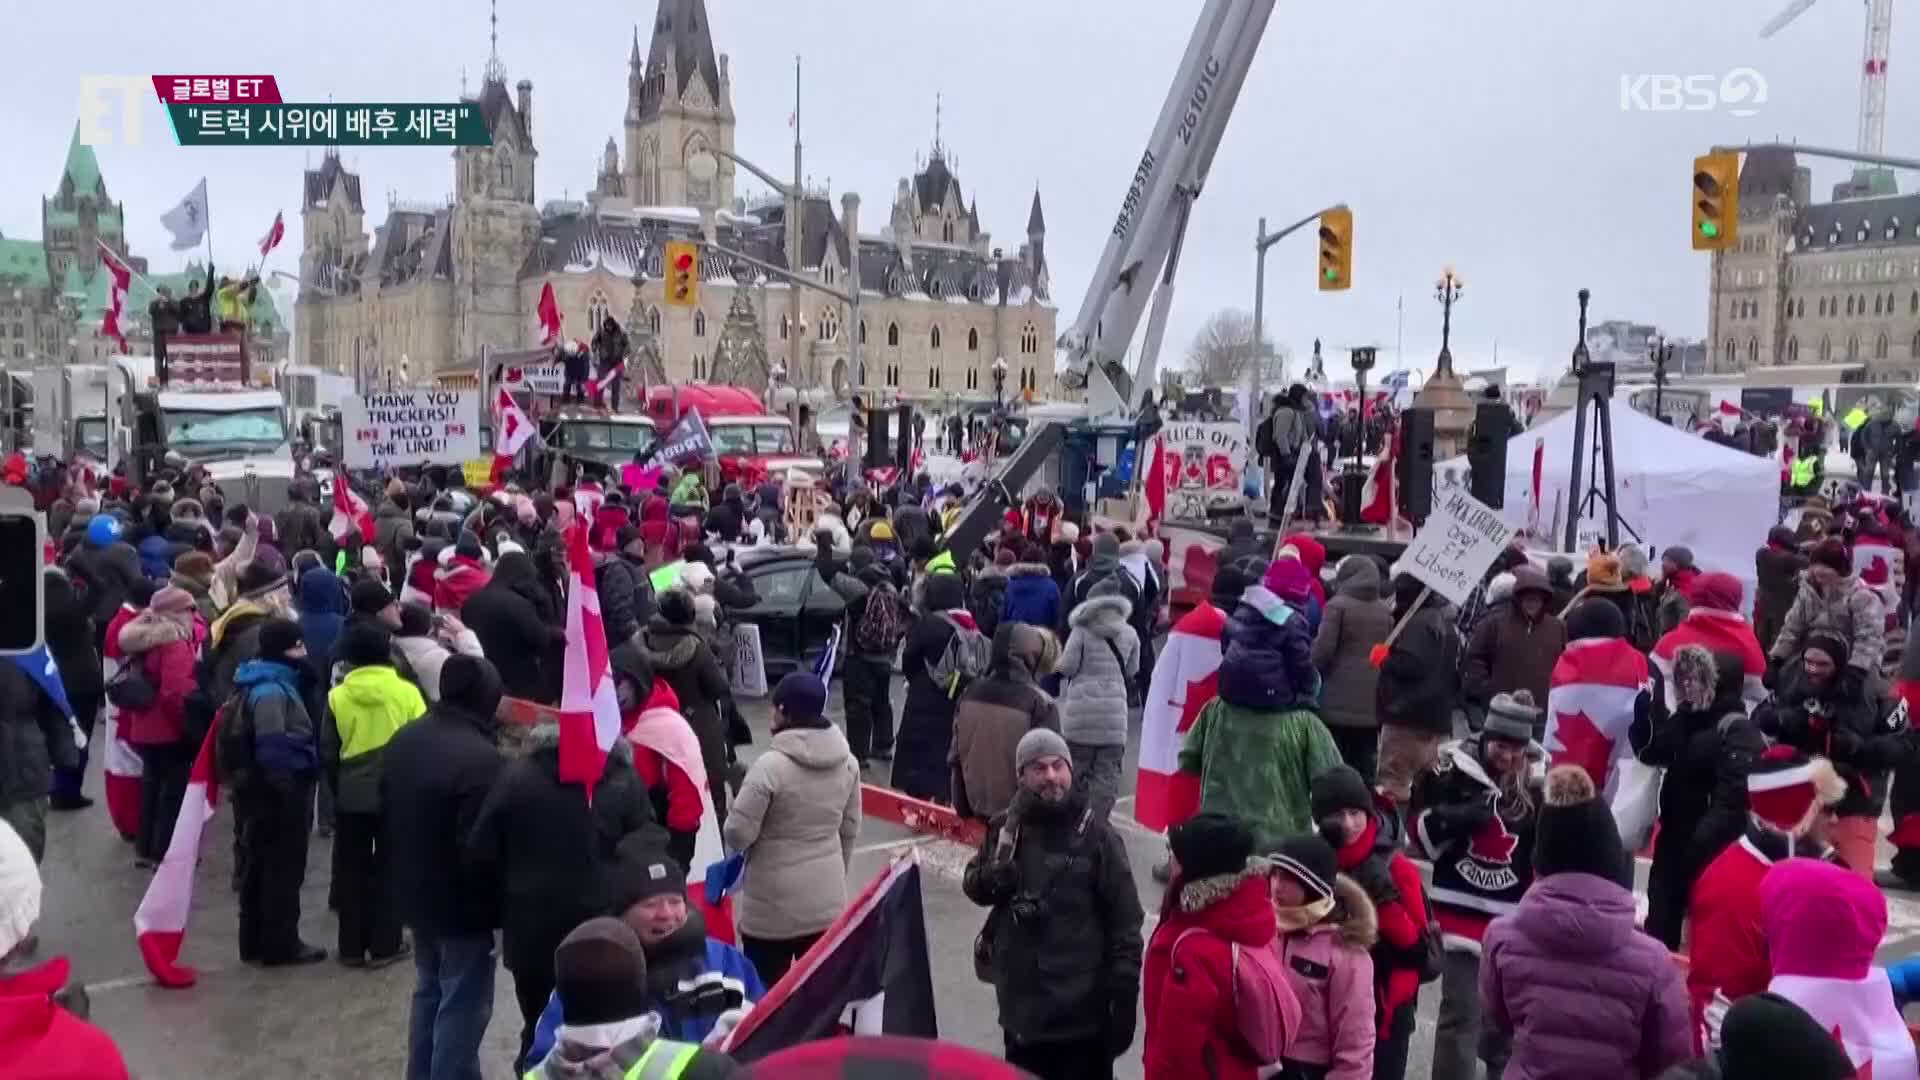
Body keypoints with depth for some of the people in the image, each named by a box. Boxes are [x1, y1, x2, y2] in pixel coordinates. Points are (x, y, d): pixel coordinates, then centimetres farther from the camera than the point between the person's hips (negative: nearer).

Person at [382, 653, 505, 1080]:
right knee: (462, 1005, 4)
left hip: (415, 893, 9)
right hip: (462, 904, -9)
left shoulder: (404, 739, 1)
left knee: (428, 991, 23)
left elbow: (386, 813, 12)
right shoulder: (482, 759, -28)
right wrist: (495, 906, -11)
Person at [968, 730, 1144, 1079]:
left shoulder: (1096, 835, -10)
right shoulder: (1007, 827, 0)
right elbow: (973, 882, 13)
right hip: (1020, 1004, 4)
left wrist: (1124, 1000, -8)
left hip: (1082, 1010, -4)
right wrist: (991, 880, -12)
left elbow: (1125, 922, -7)